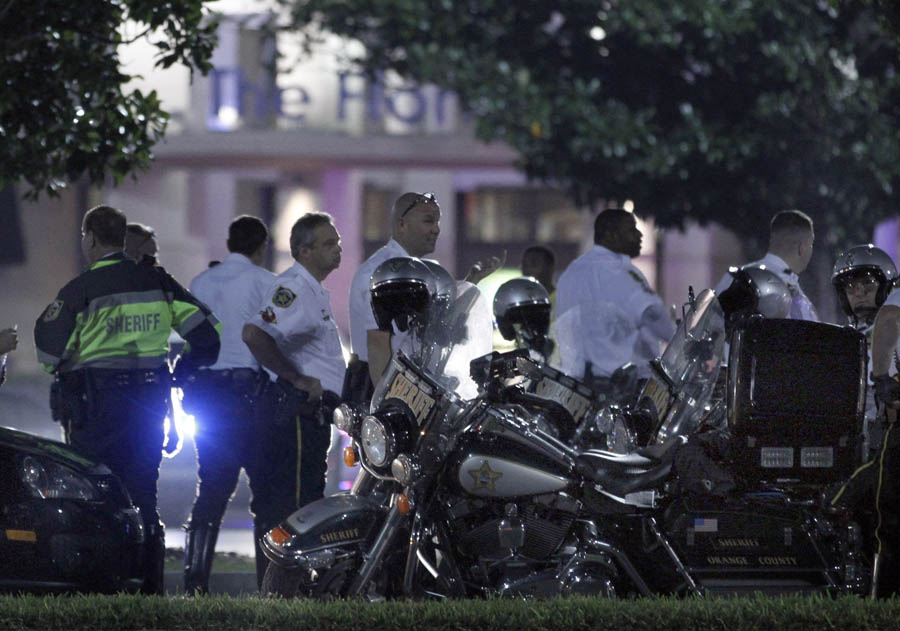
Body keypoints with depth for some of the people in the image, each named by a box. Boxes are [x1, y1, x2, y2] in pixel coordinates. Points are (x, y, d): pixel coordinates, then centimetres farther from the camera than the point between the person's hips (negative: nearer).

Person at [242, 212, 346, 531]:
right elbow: (254, 334, -31)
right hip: (298, 407, -11)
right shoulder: (293, 287, -15)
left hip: (316, 409, 11)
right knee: (289, 503, -12)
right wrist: (297, 379, -24)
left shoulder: (315, 290, 20)